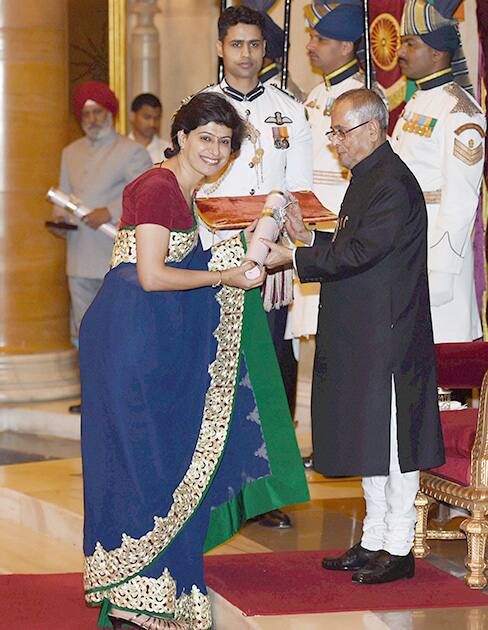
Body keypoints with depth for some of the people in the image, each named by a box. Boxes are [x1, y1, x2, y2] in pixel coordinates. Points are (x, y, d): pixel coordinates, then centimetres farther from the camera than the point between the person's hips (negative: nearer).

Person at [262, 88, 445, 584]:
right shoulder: (367, 177, 15)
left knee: (392, 440, -2)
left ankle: (398, 548, 6)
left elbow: (360, 252, -22)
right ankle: (374, 540, 24)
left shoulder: (394, 183, -17)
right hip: (361, 336, 10)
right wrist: (309, 238, 6)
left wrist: (293, 258, -17)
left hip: (389, 335, -10)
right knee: (368, 436, 15)